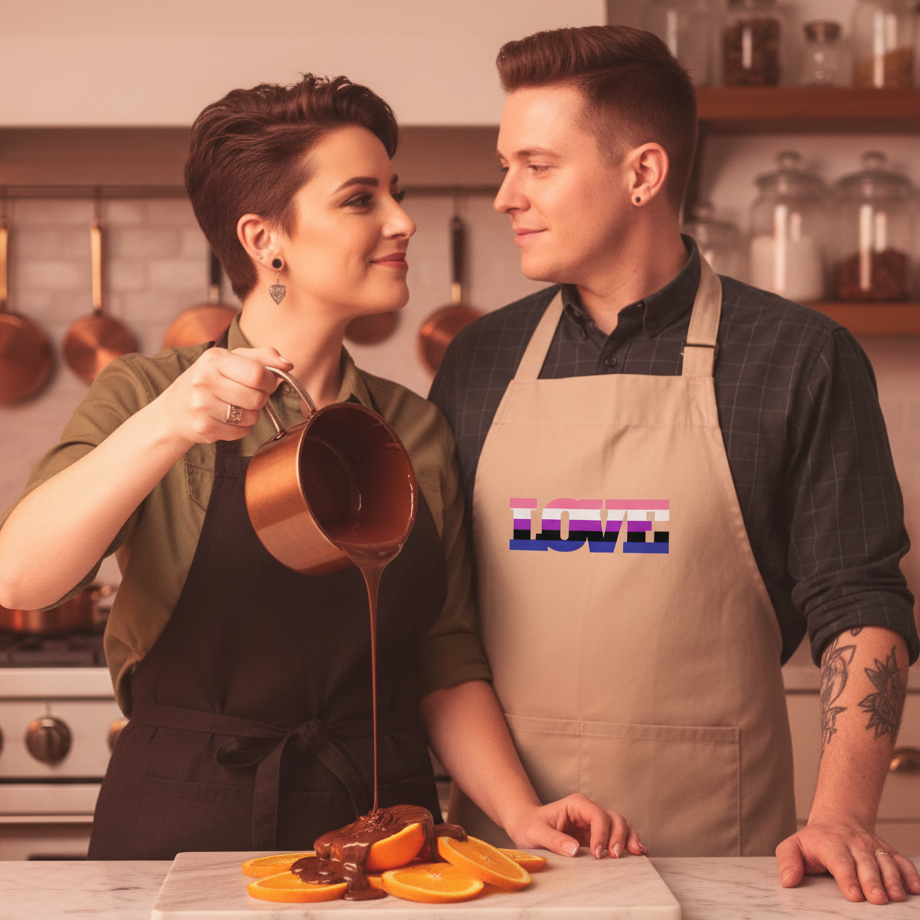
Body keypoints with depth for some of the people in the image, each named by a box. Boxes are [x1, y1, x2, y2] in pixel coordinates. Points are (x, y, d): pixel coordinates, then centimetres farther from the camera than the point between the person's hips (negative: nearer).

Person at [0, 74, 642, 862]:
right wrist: (163, 429, -27)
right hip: (185, 832, -2)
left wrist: (519, 812, -4)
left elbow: (447, 668, 11)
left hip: (383, 826, 3)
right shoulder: (145, 397, 0)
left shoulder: (417, 433, 10)